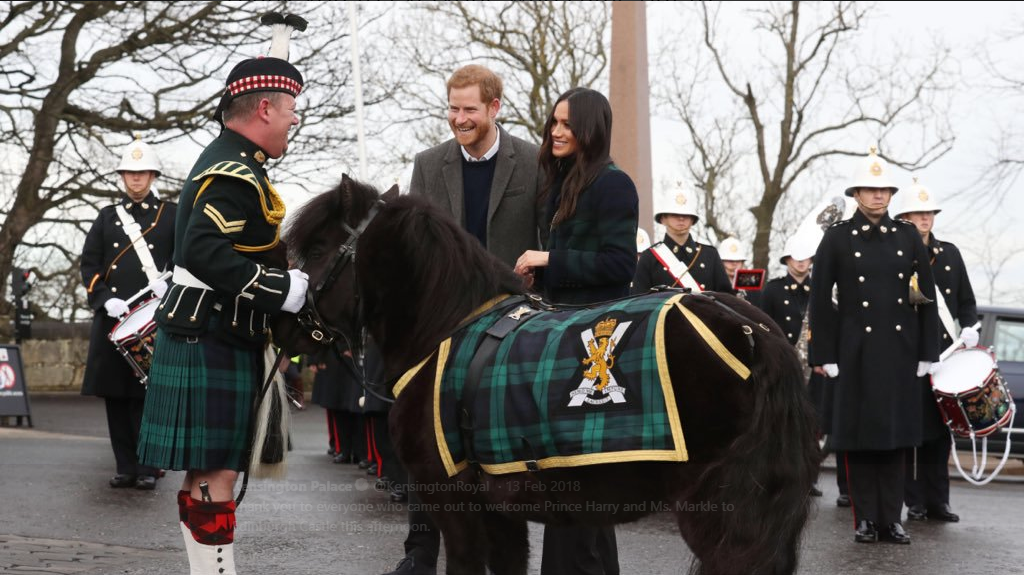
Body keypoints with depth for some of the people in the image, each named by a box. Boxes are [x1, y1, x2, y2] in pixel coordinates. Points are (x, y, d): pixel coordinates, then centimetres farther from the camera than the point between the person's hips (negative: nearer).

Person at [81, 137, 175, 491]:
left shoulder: (172, 214, 10)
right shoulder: (108, 216, 16)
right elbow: (89, 263, 10)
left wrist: (169, 283, -14)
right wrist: (107, 299, -6)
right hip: (113, 315, 3)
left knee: (148, 392, -5)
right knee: (115, 393, 2)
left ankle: (148, 468, 1)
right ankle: (125, 467, 9)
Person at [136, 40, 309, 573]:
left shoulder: (227, 163, 17)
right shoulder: (234, 174, -17)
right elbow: (204, 252, -28)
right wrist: (285, 288, -24)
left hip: (212, 340, 11)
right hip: (213, 345, -11)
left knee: (207, 472, 14)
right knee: (215, 473, -7)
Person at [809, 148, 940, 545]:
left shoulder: (908, 236, 7)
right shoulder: (838, 238, 0)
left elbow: (927, 296, 8)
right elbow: (821, 300, -1)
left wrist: (927, 351, 3)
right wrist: (825, 355, -5)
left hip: (899, 349, 2)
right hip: (857, 349, -2)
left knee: (895, 434, 5)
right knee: (859, 435, 2)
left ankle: (891, 519, 12)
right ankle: (866, 519, 10)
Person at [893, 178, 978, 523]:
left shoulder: (950, 253, 14)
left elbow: (966, 300, 15)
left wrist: (969, 327, -1)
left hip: (944, 353, 4)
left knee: (941, 430, 7)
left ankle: (938, 501, 12)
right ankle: (915, 502, 4)